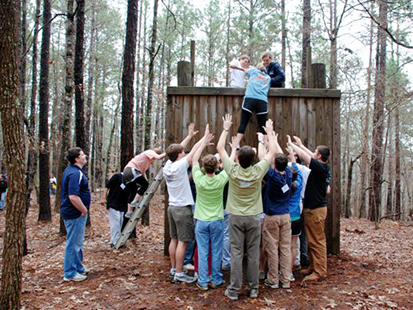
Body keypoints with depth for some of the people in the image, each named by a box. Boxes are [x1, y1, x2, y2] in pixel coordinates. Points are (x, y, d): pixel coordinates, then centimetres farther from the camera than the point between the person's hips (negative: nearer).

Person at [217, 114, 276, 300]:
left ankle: (234, 290, 10)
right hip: (254, 217, 1)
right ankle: (253, 289, 18)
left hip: (236, 217, 0)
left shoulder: (233, 170, -12)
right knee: (253, 254, 8)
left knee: (236, 253, 4)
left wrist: (226, 128, 9)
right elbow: (272, 152, 2)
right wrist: (269, 132, 13)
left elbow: (220, 148, 0)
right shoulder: (258, 171, -11)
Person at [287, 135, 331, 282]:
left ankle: (320, 272, 4)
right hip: (314, 208, 10)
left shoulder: (320, 168, -18)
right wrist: (300, 145, 26)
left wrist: (291, 144, -4)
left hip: (316, 209, -10)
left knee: (317, 241, -3)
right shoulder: (325, 168, 7)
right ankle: (314, 267, 25)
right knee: (313, 240, 16)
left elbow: (304, 155, -17)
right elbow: (311, 156, 21)